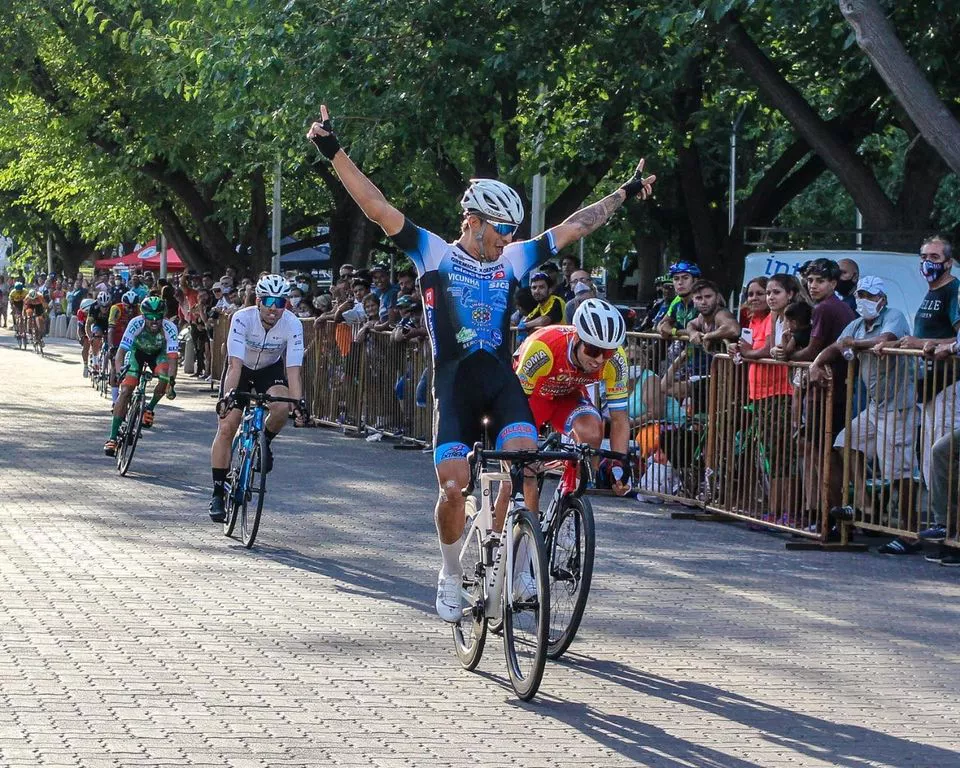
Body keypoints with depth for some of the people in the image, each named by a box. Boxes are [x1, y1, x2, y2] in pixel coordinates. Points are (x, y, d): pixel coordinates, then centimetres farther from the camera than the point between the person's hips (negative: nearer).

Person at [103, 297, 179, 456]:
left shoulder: (169, 328, -33)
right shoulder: (136, 324, -34)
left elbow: (172, 357, -37)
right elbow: (121, 350, -36)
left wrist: (171, 383, -50)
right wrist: (119, 370, -55)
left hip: (158, 353, 1)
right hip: (137, 351, -1)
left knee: (165, 377, -31)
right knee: (126, 391, -15)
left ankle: (149, 408, -3)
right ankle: (113, 437, -11)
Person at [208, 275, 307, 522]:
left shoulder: (292, 325, -27)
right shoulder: (242, 318, -31)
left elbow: (293, 369, -31)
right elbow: (235, 364, -37)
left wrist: (299, 401, -45)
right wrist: (228, 394, -51)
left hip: (270, 369, 1)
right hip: (242, 369, -1)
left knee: (281, 408, -30)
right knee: (226, 428, -11)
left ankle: (265, 442, 3)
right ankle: (217, 493, -1)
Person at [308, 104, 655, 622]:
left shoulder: (513, 261, 12)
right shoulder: (435, 255, 2)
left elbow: (571, 228, 20)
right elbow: (377, 207, -3)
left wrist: (625, 194, 26)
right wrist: (334, 152, -10)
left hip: (502, 378, 3)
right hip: (454, 383, -3)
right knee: (453, 487, -12)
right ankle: (450, 575, 12)